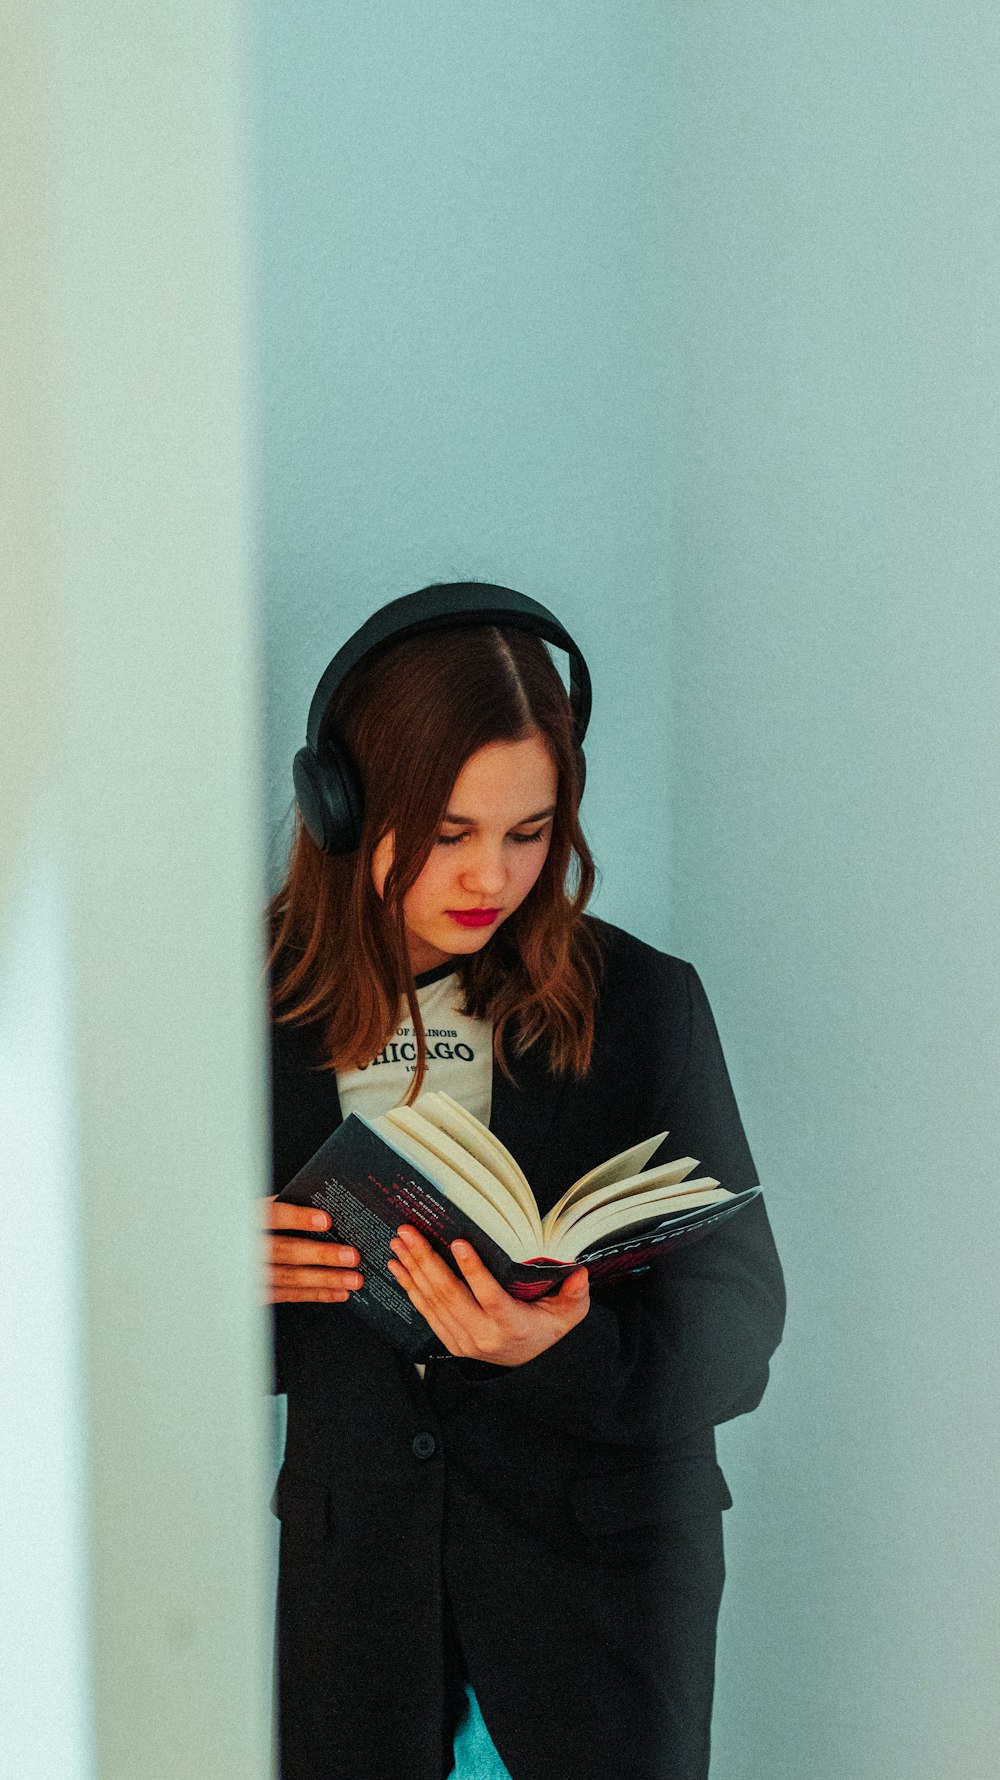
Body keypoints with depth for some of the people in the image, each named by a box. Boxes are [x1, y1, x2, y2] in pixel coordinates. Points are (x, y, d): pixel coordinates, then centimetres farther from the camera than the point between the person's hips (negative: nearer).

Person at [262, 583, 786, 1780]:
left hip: (600, 1587, -1)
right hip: (353, 1582, 1)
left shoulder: (642, 1003, -7)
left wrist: (566, 1354, -29)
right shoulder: (264, 1015, -4)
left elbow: (737, 1326, -9)